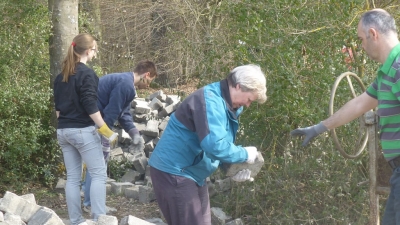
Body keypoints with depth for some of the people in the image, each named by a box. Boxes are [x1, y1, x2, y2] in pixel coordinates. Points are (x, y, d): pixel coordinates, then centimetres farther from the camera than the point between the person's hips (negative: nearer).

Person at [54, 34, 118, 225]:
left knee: (72, 177, 8)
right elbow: (90, 106, -17)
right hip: (83, 130, -8)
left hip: (63, 131, 8)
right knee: (99, 173, -1)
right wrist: (104, 129, -13)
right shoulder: (86, 73, -11)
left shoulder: (61, 76, 13)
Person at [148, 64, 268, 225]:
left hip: (193, 174, 10)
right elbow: (215, 145, -34)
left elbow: (223, 144, 17)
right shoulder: (210, 100, -23)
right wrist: (245, 155, -20)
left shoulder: (228, 105, 9)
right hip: (174, 172, -10)